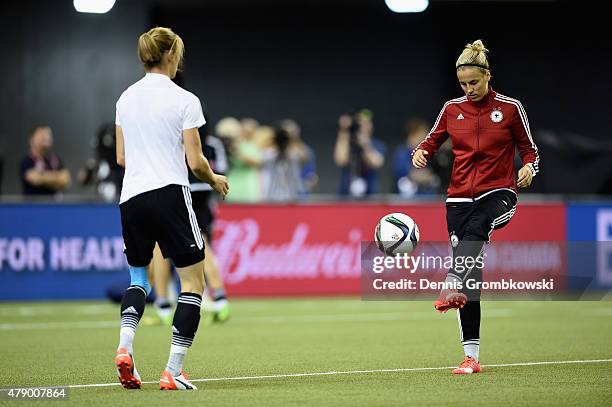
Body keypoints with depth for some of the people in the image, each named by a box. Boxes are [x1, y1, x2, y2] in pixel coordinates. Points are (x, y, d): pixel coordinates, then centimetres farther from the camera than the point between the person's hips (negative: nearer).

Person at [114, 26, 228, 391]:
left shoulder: (126, 98, 9)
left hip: (131, 197, 6)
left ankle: (125, 346, -1)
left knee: (138, 276, 24)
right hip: (170, 195, -6)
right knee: (193, 282, 4)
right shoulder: (184, 101, -7)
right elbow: (195, 161, -8)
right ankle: (173, 372, -4)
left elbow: (121, 158, 13)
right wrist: (215, 180, 13)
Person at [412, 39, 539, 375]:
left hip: (499, 195, -3)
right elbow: (432, 140, 16)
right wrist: (421, 153, -7)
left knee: (474, 229, -38)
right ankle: (471, 356, -1)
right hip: (460, 197, 3)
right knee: (471, 278, -3)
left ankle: (452, 288, -60)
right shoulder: (452, 109, 7)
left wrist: (529, 168, -17)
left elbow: (529, 149, 5)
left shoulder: (510, 108, 0)